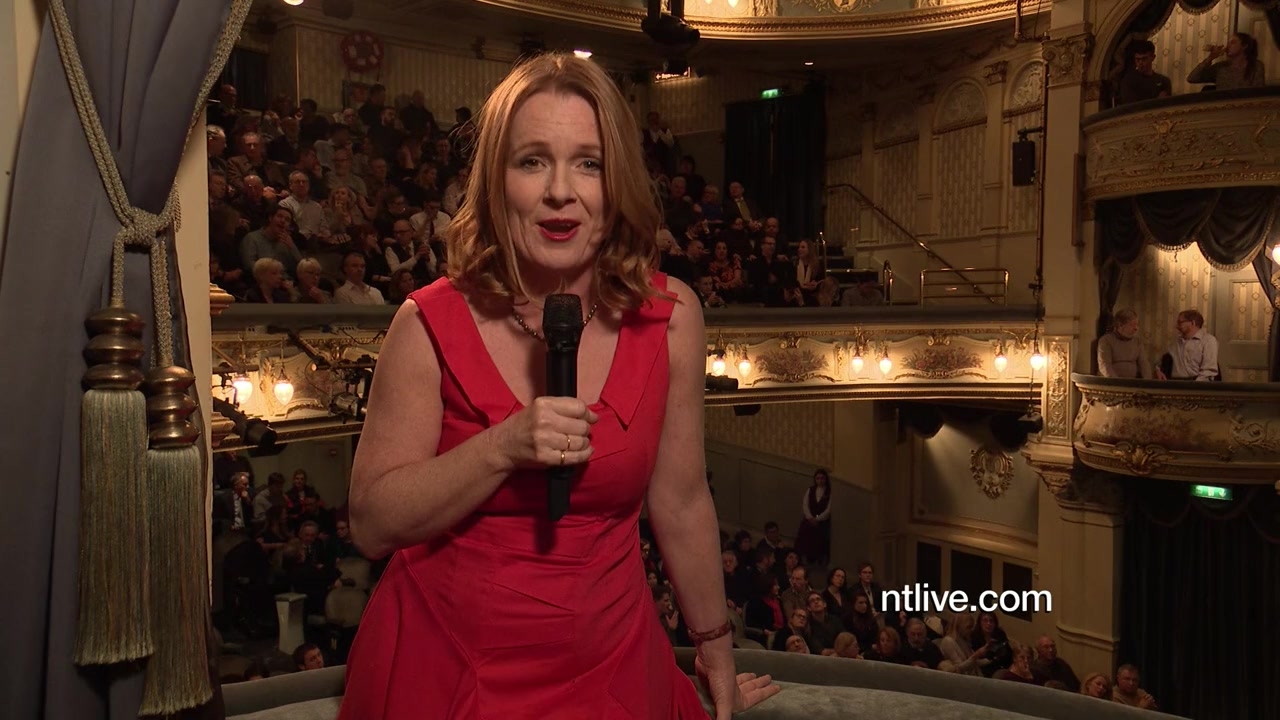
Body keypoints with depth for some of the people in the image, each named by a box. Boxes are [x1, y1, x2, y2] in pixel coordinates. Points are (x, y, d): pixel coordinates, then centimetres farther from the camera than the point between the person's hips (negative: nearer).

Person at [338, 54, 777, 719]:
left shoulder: (669, 317, -9)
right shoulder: (431, 325, -14)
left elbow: (680, 503, 0)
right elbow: (370, 526, -12)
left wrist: (717, 660, 9)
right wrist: (504, 448, -27)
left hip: (609, 665, 2)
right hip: (448, 665, -1)